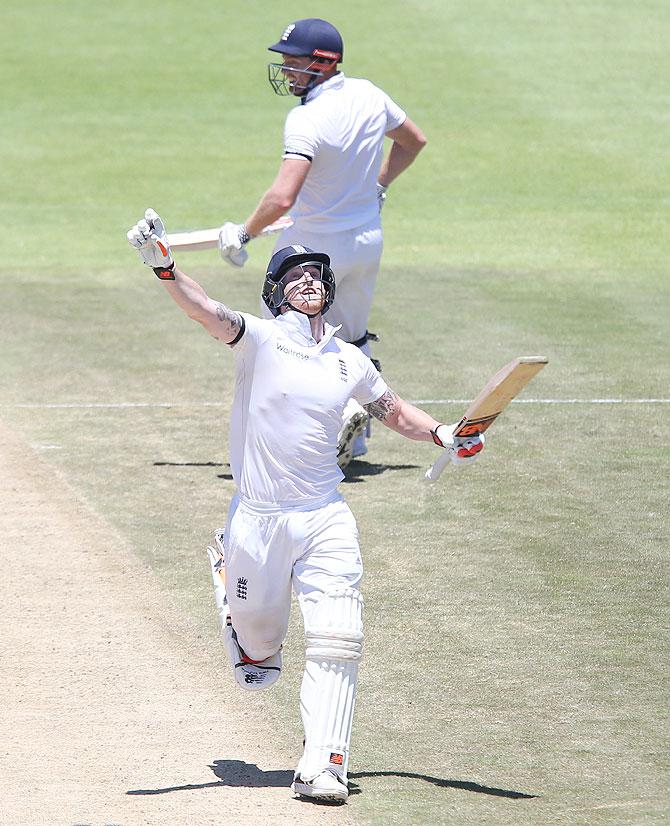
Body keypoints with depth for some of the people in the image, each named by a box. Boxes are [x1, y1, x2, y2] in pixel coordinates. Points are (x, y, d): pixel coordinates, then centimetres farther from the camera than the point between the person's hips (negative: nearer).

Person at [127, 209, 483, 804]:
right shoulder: (260, 338, -5)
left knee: (336, 641, -10)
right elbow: (207, 311, -23)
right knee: (258, 630, 10)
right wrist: (164, 268, -42)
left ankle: (323, 767, -7)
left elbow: (395, 411, 24)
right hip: (258, 518, -3)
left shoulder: (348, 360, 9)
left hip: (326, 520, 3)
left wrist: (441, 435, 4)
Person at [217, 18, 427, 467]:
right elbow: (414, 139, 16)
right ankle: (354, 437, 30)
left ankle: (339, 412, -15)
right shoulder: (369, 95, -3)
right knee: (353, 340, 23)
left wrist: (243, 234, -21)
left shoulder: (306, 120, -26)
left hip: (315, 243, -7)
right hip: (369, 240, 7)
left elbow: (282, 198, -36)